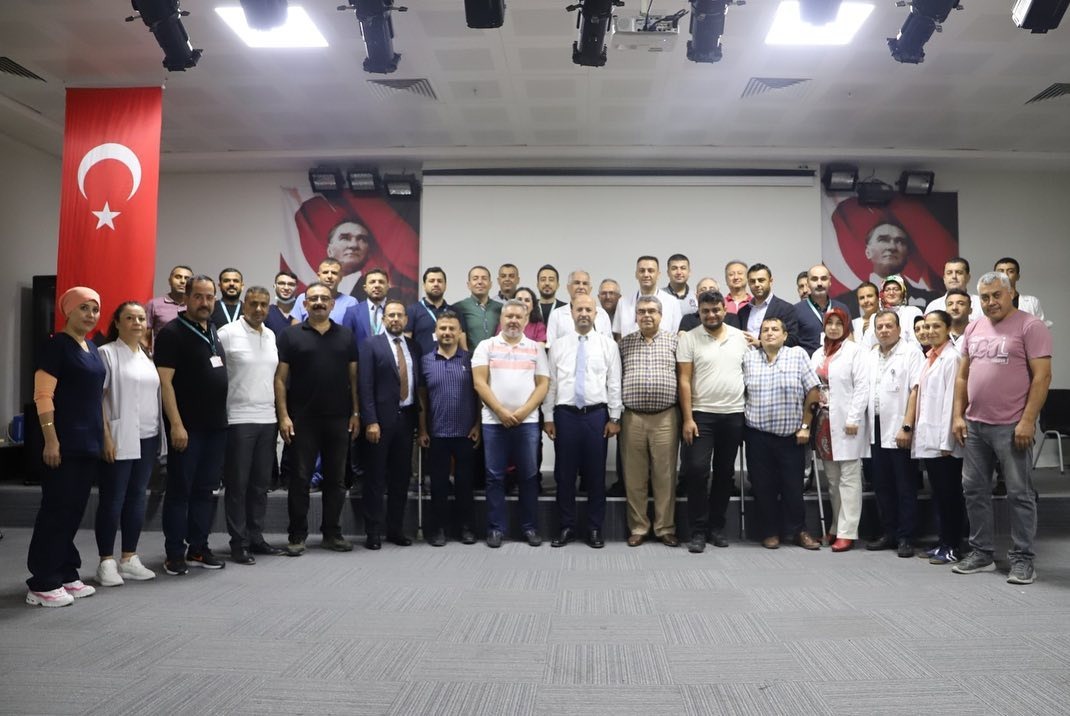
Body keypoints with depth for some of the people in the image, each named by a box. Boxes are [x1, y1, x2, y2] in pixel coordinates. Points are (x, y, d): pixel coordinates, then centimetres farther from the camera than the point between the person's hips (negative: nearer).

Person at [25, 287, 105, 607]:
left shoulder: (92, 348, 14)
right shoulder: (57, 345, -9)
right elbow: (43, 395, -14)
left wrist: (102, 436, 17)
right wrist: (51, 439, -20)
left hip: (89, 442, 8)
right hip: (65, 443, -8)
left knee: (74, 511, 12)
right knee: (56, 509, -3)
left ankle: (65, 575, 21)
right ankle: (41, 584, 4)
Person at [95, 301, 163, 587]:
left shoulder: (148, 356, 15)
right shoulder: (107, 353, -4)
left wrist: (160, 433, 12)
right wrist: (106, 436, -16)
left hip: (147, 438, 6)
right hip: (119, 439, -6)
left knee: (137, 497, 10)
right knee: (112, 499, -1)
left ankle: (129, 558, 18)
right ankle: (106, 562, 7)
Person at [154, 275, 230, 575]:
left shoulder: (215, 332, 14)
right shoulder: (172, 333, -8)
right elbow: (164, 381, -14)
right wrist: (176, 424, -20)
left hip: (216, 425, 7)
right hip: (187, 426, -7)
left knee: (205, 490, 11)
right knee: (180, 490, 0)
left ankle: (198, 548, 20)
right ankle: (174, 555, 8)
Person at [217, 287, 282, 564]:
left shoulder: (271, 336, 12)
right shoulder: (227, 333, -8)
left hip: (267, 419, 6)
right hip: (239, 420, -6)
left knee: (260, 483, 12)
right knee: (237, 484, 2)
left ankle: (256, 537, 22)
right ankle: (238, 542, 10)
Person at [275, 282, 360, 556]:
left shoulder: (346, 336, 8)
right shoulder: (291, 335, 1)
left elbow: (354, 377, 9)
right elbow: (280, 378, -1)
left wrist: (356, 413, 2)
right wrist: (283, 416, -9)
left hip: (339, 418, 3)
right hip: (302, 418, -2)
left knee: (336, 478, 9)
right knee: (300, 478, 3)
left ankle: (332, 533, 20)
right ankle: (297, 536, 13)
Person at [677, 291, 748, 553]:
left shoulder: (739, 336, 7)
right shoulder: (689, 339, -2)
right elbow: (684, 380, -5)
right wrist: (687, 418, -11)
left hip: (734, 414, 3)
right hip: (701, 414, -3)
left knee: (725, 472, 10)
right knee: (697, 469, -10)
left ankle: (716, 526, 22)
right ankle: (698, 531, 1)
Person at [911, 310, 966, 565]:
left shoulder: (952, 357, -9)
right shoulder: (929, 358, 14)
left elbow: (951, 400, -14)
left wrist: (946, 441, -17)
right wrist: (917, 433, 11)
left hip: (943, 439, -8)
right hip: (928, 438, 8)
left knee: (949, 493, 0)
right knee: (938, 493, 12)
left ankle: (952, 546, 7)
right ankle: (943, 542, 19)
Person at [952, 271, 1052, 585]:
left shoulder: (1030, 326, -6)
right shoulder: (973, 329, 12)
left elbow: (1042, 376, -12)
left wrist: (1027, 421, -17)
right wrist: (958, 416, 8)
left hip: (1011, 427, -6)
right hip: (975, 424, 6)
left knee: (1019, 493, 2)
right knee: (974, 490, 11)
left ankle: (1022, 559, 12)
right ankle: (982, 552, 22)